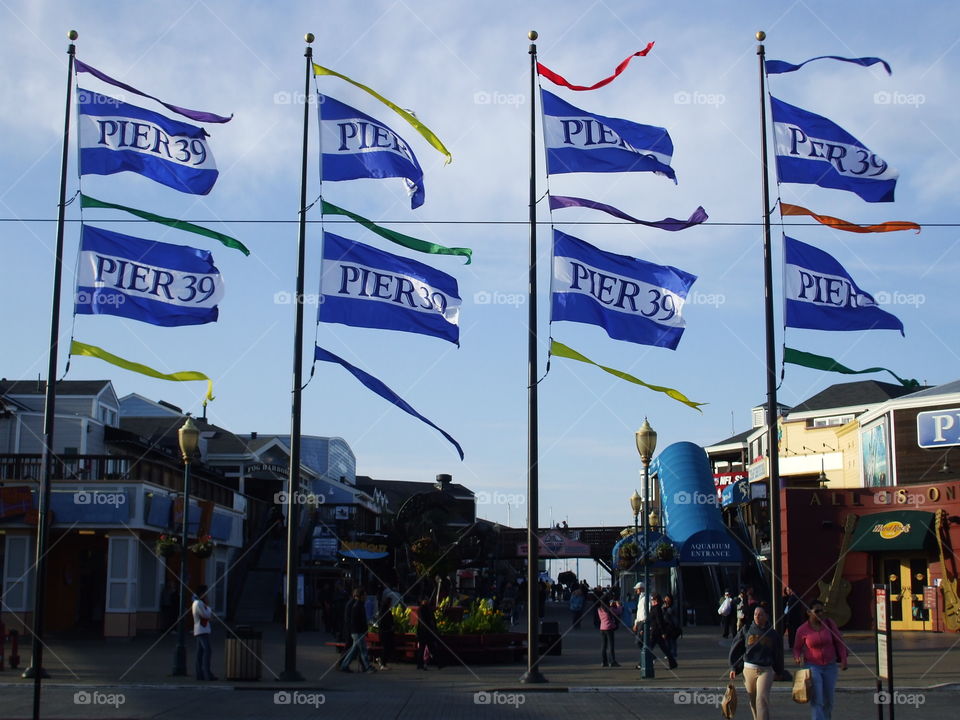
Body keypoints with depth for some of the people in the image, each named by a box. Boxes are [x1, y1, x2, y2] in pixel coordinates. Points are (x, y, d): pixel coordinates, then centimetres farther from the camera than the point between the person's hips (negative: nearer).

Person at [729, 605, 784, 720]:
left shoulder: (773, 633, 2)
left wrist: (779, 672, 19)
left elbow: (778, 654, 13)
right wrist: (733, 668, 6)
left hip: (766, 670, -2)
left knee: (762, 699, -15)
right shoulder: (746, 630, 3)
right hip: (749, 668, 2)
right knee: (753, 701, 11)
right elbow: (736, 649, 8)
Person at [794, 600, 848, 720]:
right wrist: (798, 657, -14)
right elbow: (797, 648, 7)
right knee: (816, 700, -13)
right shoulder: (802, 630, -6)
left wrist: (843, 659, -4)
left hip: (830, 666, 3)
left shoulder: (829, 623, -3)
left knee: (828, 699, 14)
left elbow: (839, 642, 4)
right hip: (812, 666, -3)